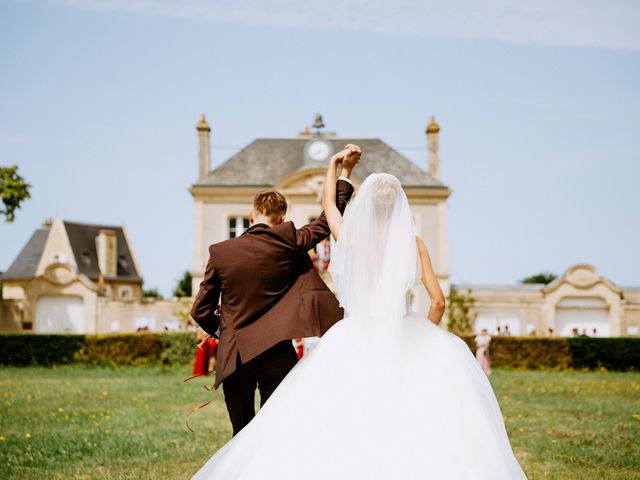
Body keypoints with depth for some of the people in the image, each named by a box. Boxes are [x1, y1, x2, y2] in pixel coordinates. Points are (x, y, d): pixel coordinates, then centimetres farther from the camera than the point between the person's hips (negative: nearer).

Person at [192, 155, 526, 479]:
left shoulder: (349, 235, 2)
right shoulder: (413, 242, 0)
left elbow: (328, 200, 24)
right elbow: (438, 302, 1)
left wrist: (335, 162, 41)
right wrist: (422, 337, 19)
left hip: (353, 344, 0)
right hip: (402, 339, 0)